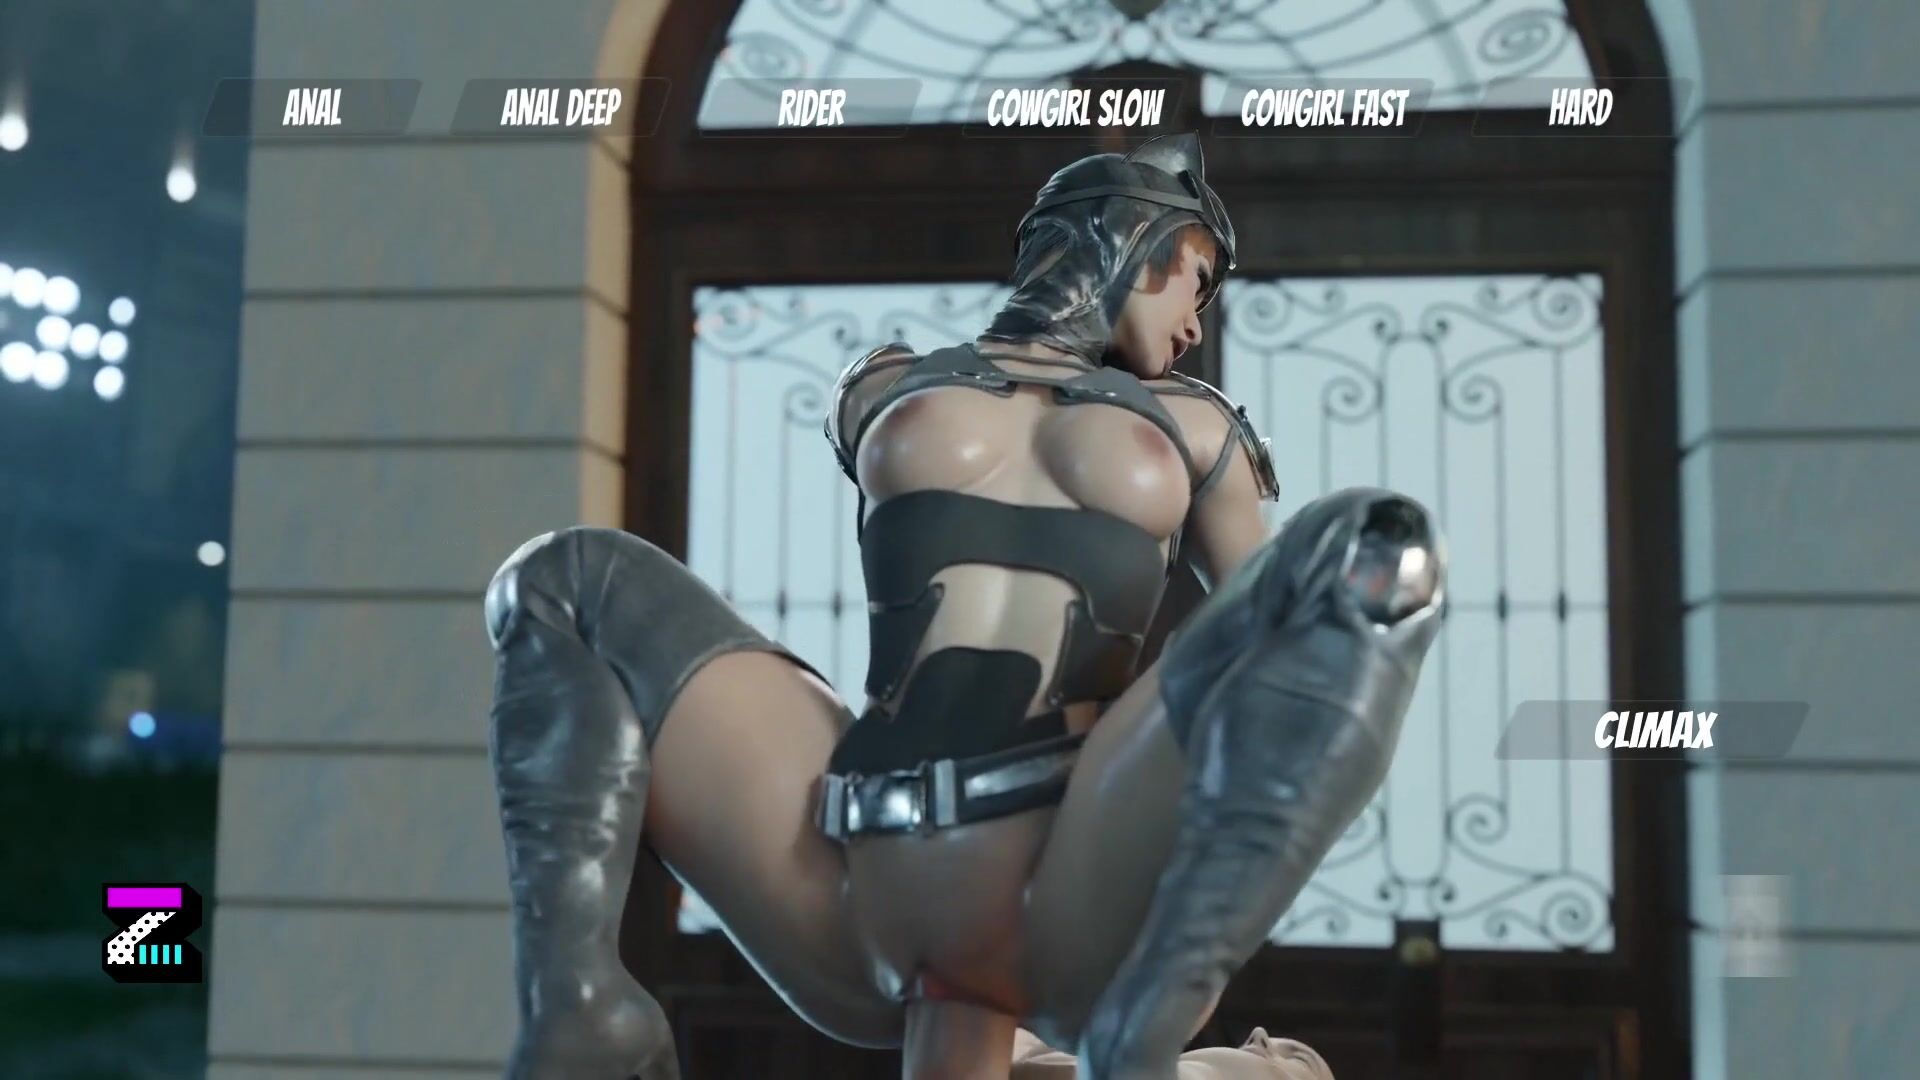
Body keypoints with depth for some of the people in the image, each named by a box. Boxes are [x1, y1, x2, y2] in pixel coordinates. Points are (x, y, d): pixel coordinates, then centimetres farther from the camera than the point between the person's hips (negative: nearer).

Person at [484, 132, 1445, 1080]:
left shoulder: (1192, 426, 24)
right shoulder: (883, 391, 24)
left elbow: (1277, 641, 25)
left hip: (1068, 908, -1)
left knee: (1381, 546, -18)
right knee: (565, 581, 5)